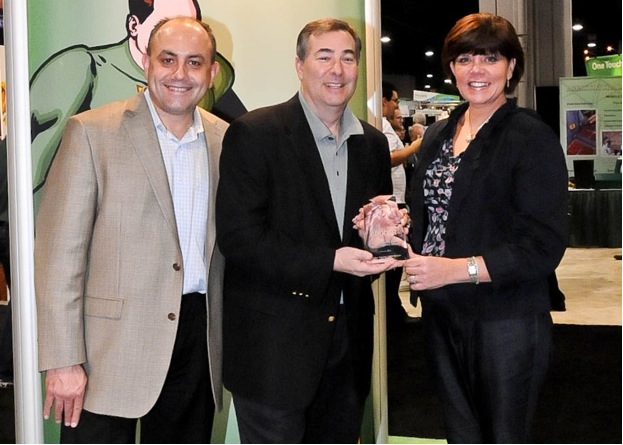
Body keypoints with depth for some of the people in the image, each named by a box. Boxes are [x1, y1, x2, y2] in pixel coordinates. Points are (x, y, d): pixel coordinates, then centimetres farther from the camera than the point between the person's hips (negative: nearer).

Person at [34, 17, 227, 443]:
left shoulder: (225, 140, 7)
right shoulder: (90, 132, -6)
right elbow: (58, 252, -9)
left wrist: (230, 343, 9)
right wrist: (62, 360, -13)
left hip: (199, 339, 4)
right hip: (111, 342, -4)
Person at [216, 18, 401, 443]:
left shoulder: (373, 143, 9)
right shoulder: (254, 133, -9)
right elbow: (238, 236, -15)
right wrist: (329, 261, -20)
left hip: (349, 340, 6)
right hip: (274, 342, -5)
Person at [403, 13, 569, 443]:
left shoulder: (533, 137, -11)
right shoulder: (438, 134, 10)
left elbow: (544, 245, -17)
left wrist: (456, 269, -23)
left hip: (506, 322, -6)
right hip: (443, 315, 6)